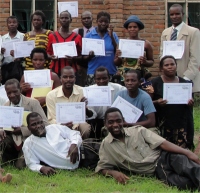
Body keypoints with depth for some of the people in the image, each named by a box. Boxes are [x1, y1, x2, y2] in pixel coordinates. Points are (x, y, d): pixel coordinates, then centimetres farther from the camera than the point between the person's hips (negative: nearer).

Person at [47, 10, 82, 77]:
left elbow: (80, 55, 10)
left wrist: (74, 58, -10)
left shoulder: (77, 37, 6)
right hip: (55, 69, 1)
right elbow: (48, 52, 16)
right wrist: (51, 57, -5)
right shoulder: (52, 36, 9)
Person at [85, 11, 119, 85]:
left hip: (111, 73, 1)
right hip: (93, 73, -1)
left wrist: (111, 36, -7)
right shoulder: (89, 35, 5)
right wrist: (90, 55, -17)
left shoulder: (113, 35, 8)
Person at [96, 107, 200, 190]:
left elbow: (162, 143, -3)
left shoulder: (138, 130, 4)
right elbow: (102, 168, 12)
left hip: (163, 156, 1)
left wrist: (187, 152, -15)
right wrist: (114, 173, -13)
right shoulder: (106, 145, 6)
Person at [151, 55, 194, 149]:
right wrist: (156, 102, -17)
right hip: (162, 125, -2)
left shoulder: (184, 82, 13)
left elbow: (190, 100, 23)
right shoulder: (155, 82, 3)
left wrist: (190, 103, 0)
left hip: (181, 123, 3)